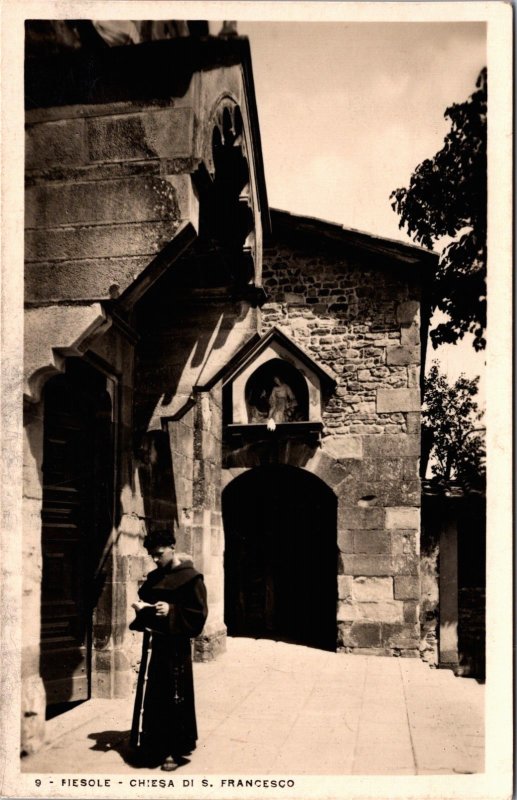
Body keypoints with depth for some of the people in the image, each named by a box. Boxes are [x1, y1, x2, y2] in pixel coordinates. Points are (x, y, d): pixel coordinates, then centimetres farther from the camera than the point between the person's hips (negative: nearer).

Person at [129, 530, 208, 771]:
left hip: (174, 647, -7)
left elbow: (199, 614, -12)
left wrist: (171, 611, -24)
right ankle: (154, 747, 23)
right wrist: (141, 607, -1)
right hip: (152, 643, 7)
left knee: (173, 699, 0)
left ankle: (175, 751, 11)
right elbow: (144, 598, 21)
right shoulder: (154, 577, 12)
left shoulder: (191, 578, -9)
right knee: (149, 697, 9)